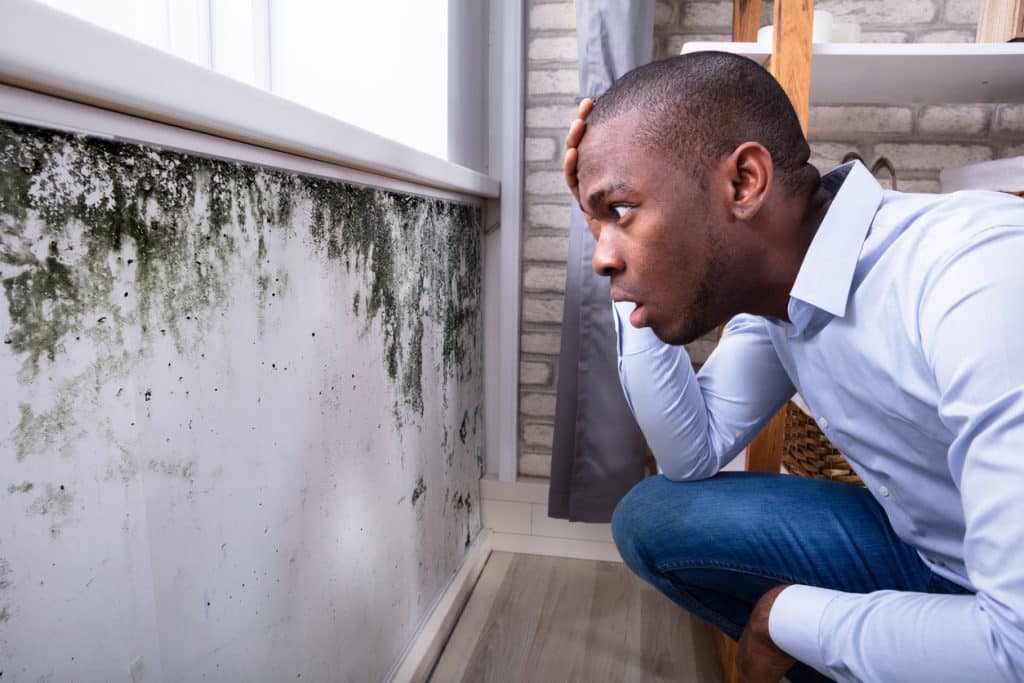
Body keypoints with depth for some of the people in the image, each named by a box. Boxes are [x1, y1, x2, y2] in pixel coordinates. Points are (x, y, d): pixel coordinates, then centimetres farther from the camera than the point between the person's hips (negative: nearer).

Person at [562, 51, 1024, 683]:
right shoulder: (762, 278, -7)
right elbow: (693, 457, -3)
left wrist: (784, 615, -16)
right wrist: (623, 254, -11)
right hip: (924, 553, 6)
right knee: (650, 518, -3)